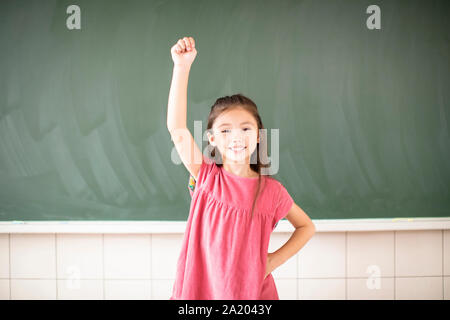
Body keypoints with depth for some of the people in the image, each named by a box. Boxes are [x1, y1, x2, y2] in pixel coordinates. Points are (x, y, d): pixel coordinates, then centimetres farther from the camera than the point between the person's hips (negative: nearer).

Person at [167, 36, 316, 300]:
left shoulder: (272, 191, -4)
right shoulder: (206, 177, -5)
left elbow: (307, 227, 11)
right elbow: (177, 129, -17)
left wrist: (275, 260, -2)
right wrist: (182, 67, -22)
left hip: (254, 292, 0)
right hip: (201, 290, 0)